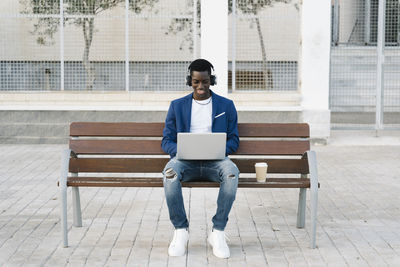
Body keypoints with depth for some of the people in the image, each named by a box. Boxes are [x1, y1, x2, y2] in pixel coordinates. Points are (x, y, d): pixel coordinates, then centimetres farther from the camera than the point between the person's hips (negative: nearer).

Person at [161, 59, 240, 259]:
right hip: (186, 161, 0)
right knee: (170, 172, -36)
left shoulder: (226, 105, 14)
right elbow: (166, 140, 11)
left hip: (214, 161, 0)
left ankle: (218, 232, -24)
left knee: (232, 172, -36)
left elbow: (233, 139, 11)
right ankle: (180, 230, -19)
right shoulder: (177, 106, 15)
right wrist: (179, 151, -13)